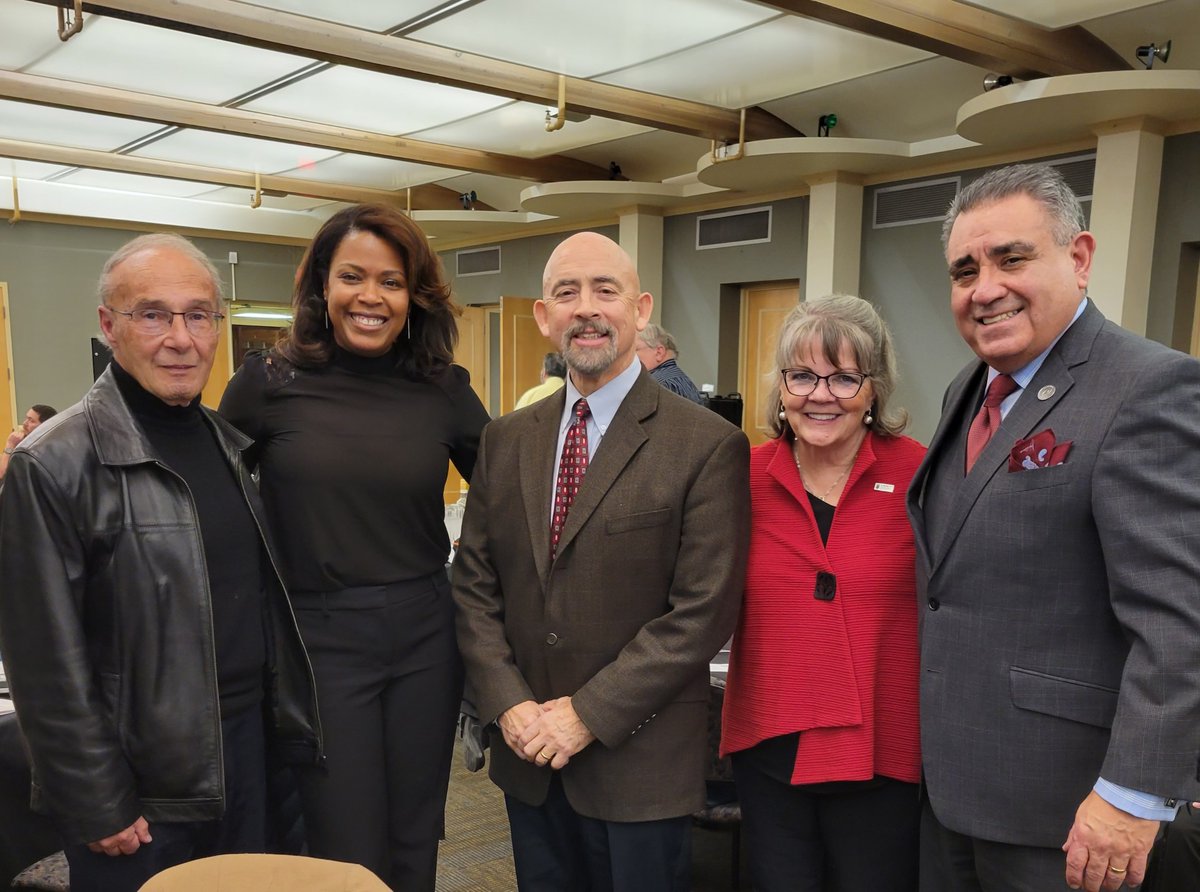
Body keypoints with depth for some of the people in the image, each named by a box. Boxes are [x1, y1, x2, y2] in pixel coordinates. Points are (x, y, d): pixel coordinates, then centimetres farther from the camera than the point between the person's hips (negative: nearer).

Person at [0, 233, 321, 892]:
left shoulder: (231, 444, 6)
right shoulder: (54, 464, -15)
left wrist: (290, 723, 11)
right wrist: (98, 808, -12)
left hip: (248, 749, 6)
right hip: (139, 790, -6)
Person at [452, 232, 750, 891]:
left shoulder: (708, 445, -11)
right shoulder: (504, 441, 5)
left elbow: (703, 610, -14)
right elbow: (474, 584, 5)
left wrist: (589, 713, -15)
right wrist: (508, 703, -6)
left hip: (640, 763, -4)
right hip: (528, 756, 4)